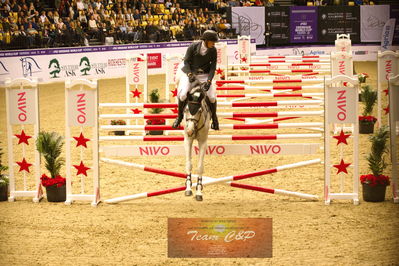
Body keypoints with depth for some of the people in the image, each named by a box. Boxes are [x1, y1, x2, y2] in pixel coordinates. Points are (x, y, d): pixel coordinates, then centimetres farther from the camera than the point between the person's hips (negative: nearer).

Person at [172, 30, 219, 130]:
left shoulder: (213, 50, -7)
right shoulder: (193, 46, -14)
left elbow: (213, 67, -6)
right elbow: (186, 62, -8)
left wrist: (209, 81, -19)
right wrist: (190, 74, -23)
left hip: (204, 75, 2)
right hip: (190, 73, -2)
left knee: (212, 97, -15)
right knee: (182, 95, -22)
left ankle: (214, 118, 13)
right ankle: (180, 116, 5)